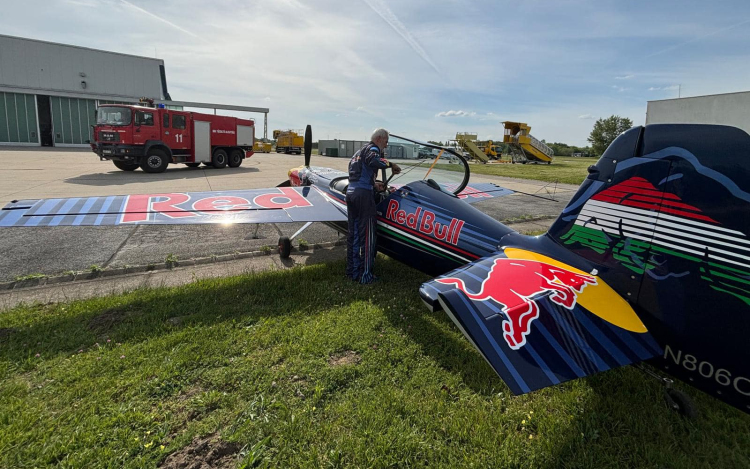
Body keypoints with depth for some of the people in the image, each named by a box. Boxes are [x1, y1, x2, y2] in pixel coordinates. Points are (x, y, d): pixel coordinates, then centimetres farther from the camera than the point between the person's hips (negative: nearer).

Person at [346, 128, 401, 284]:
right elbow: (374, 161, -24)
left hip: (350, 192, 9)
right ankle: (365, 275, -1)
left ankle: (352, 271, 20)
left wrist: (374, 185, 18)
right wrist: (390, 164, -10)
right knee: (366, 235, -4)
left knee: (353, 233, 13)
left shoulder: (359, 151, 28)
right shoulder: (372, 148, 0)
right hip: (363, 194, -9)